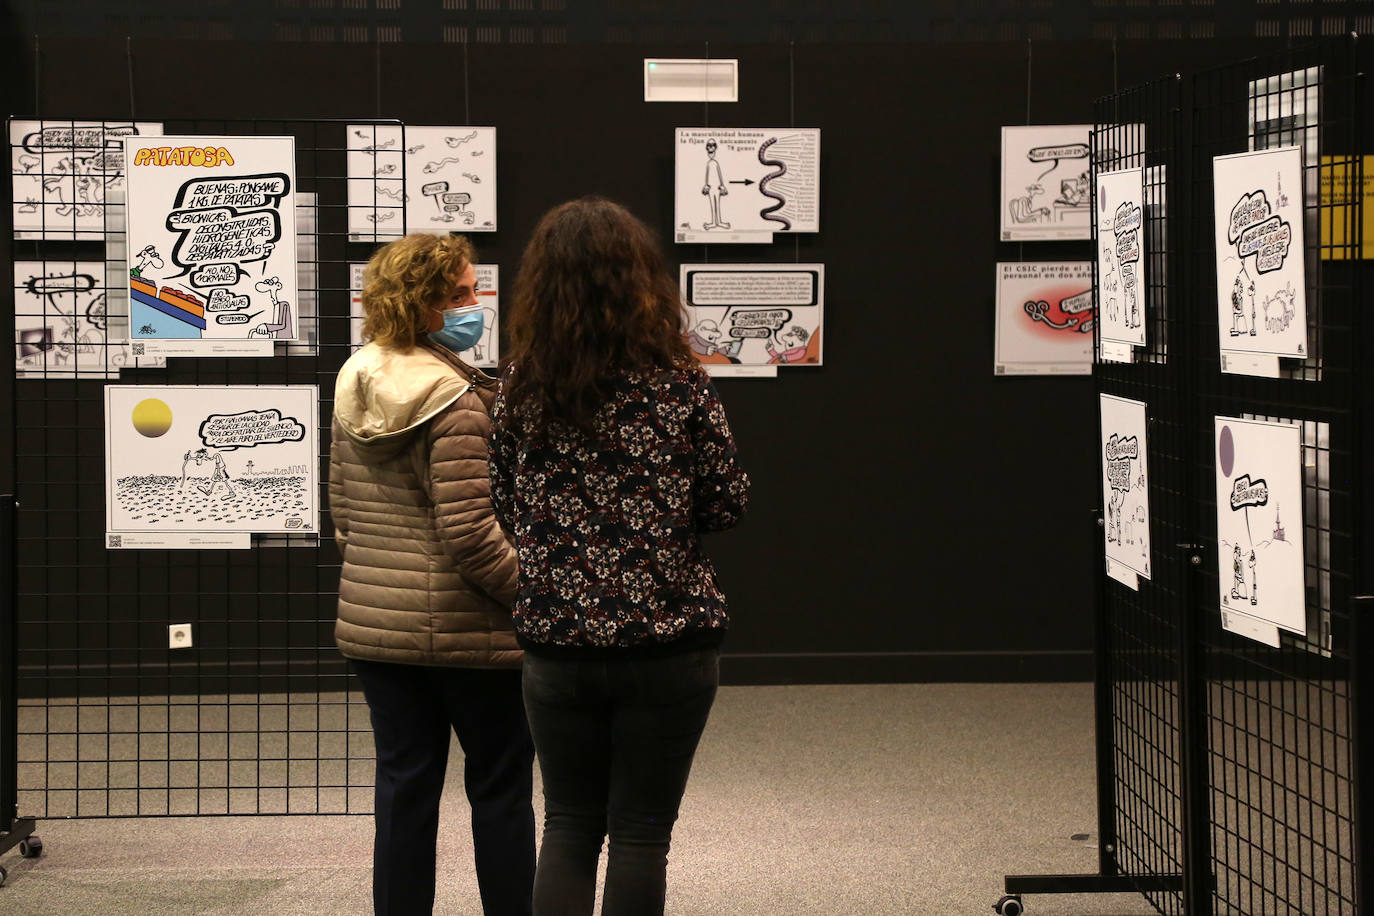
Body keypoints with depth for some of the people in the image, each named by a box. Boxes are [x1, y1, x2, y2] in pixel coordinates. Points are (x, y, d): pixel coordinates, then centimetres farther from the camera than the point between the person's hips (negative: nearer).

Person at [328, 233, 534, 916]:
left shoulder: (355, 387, 6)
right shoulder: (456, 400, -18)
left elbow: (341, 507, 15)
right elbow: (468, 532, -21)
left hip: (373, 622, 7)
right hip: (466, 629, -7)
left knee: (404, 783, 12)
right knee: (500, 785, 7)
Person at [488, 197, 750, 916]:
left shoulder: (520, 386, -2)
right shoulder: (678, 385, -9)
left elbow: (504, 508, 6)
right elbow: (726, 505, -2)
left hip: (557, 642, 2)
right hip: (668, 641, -2)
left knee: (569, 824, 14)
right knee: (641, 830, 7)